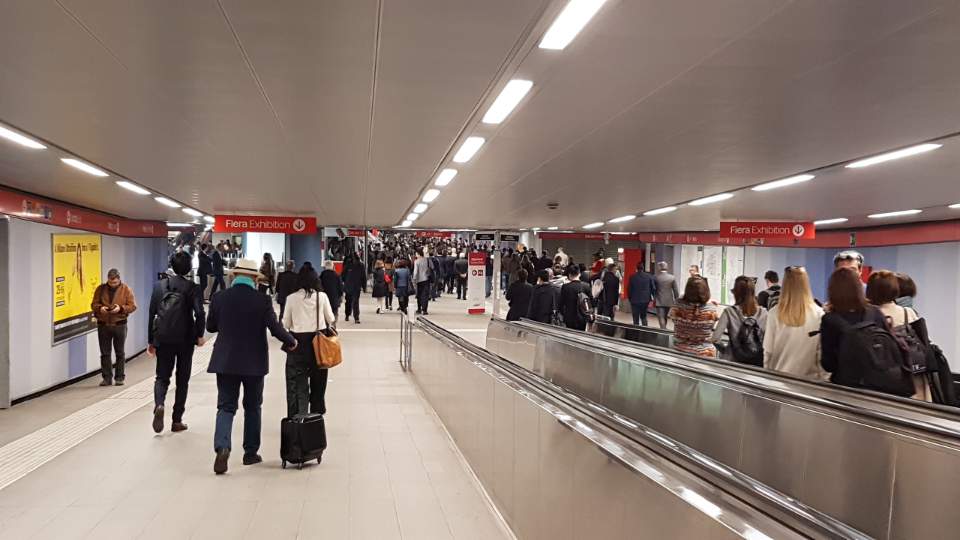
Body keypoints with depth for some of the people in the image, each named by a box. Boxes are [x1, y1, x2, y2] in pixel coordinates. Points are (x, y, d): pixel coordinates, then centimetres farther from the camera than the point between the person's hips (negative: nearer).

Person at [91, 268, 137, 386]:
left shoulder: (126, 289, 0)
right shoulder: (101, 289, 5)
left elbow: (133, 306, -3)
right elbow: (94, 304, 8)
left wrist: (121, 308, -20)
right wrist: (100, 308, -14)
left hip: (119, 325, -2)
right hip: (103, 325, 2)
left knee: (120, 353, 5)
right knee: (105, 353, 5)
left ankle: (120, 377, 14)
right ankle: (107, 378, 13)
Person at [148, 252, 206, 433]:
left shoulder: (159, 286, 4)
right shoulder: (193, 288, -6)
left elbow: (152, 314, 5)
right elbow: (200, 314, -18)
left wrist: (151, 341, 11)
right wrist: (199, 335, -3)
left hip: (163, 339, 2)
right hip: (185, 340, -2)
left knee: (162, 377, 12)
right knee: (182, 380, 10)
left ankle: (159, 404, -18)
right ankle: (177, 421, 13)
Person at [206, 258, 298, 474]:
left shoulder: (219, 298, -4)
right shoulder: (262, 300, -11)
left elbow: (210, 327, 8)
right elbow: (275, 328, -12)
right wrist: (291, 342, 6)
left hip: (226, 361, 1)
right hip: (254, 363, -1)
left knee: (226, 406, 6)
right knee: (252, 407, 14)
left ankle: (222, 447, -15)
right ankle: (250, 452, 21)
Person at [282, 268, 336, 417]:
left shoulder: (291, 298, -6)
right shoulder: (322, 296, -5)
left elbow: (286, 324, -1)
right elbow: (331, 319, 4)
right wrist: (332, 322, 25)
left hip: (298, 340, -1)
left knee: (296, 380, 4)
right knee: (318, 379, 17)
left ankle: (296, 416, -1)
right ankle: (317, 412, 29)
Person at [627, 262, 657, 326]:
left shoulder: (632, 277, -8)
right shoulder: (649, 276, -4)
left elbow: (629, 289, -3)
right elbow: (653, 288, 0)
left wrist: (630, 299, 9)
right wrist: (653, 298, 12)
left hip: (635, 301, -2)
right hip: (645, 300, 2)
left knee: (636, 318, 5)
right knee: (643, 316, 17)